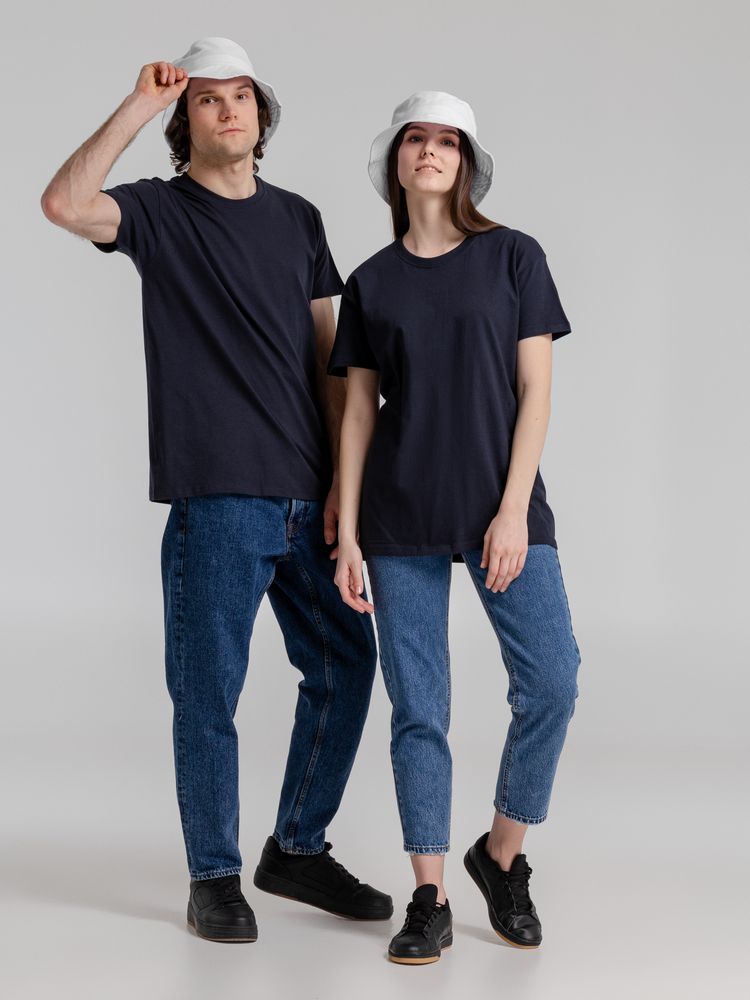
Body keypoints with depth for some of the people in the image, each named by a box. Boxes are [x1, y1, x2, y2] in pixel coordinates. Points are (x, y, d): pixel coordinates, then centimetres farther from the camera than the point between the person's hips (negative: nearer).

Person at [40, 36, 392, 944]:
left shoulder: (298, 218, 14)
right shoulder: (159, 212, 1)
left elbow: (327, 355, 11)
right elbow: (63, 204, -21)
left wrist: (345, 478, 3)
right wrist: (140, 104, -13)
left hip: (309, 496, 5)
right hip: (216, 497, -5)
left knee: (345, 666, 9)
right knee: (209, 693, 1)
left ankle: (297, 851, 26)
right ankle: (213, 879, 16)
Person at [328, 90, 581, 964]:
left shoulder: (513, 256, 4)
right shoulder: (370, 283, 9)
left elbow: (534, 389, -1)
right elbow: (358, 413, 8)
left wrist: (515, 508, -10)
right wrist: (347, 535, 2)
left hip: (502, 509, -1)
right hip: (401, 522, 1)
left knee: (551, 683, -11)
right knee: (417, 707, 1)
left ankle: (502, 856, 13)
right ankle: (429, 900, 11)